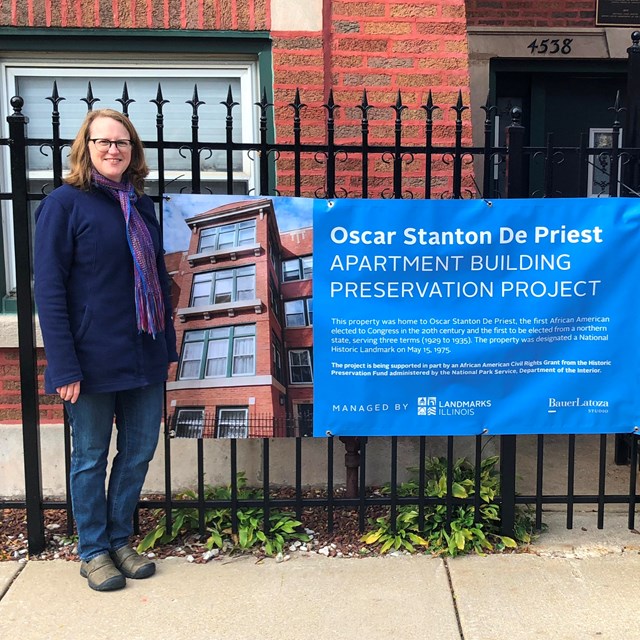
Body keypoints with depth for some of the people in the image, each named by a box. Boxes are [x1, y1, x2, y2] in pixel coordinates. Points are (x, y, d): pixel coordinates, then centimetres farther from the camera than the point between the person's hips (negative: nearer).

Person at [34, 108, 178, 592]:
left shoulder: (141, 204, 11)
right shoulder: (64, 203, -7)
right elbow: (49, 289, -11)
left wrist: (168, 346, 11)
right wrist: (64, 365, -17)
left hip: (145, 356, 6)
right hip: (94, 359, -6)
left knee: (139, 451, 13)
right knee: (91, 457, 9)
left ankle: (120, 540, 32)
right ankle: (93, 551, 26)